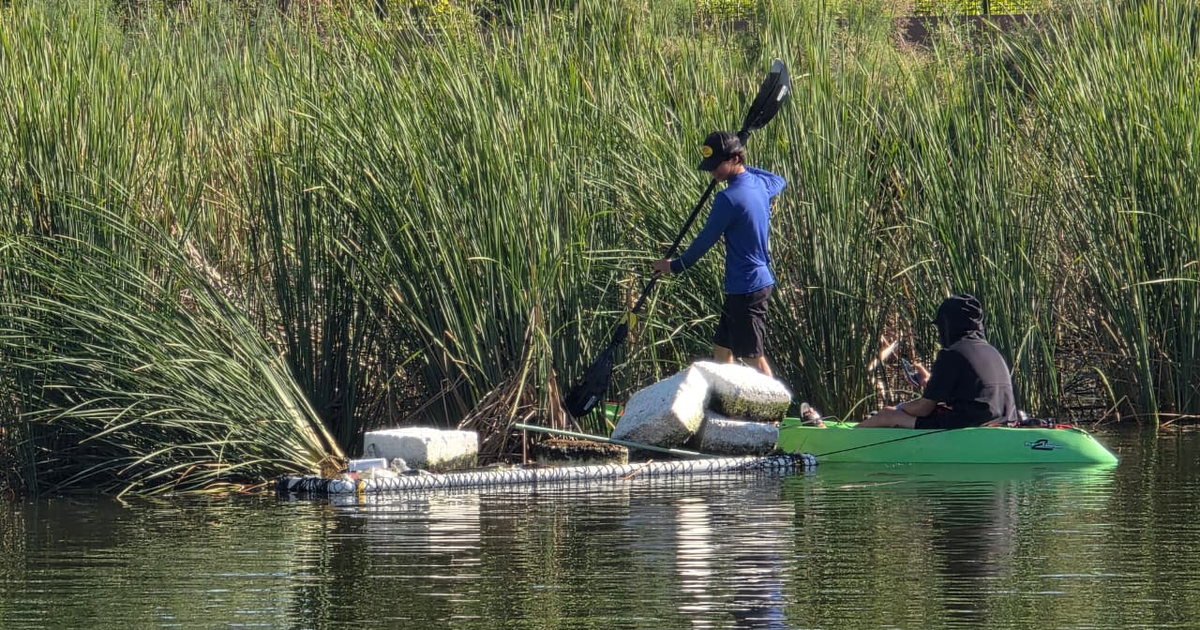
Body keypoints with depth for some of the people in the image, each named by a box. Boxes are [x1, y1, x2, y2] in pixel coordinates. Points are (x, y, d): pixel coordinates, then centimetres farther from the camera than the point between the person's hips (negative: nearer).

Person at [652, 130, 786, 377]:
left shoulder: (729, 198, -21)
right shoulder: (760, 183, 5)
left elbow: (705, 240, -12)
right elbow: (779, 181, 32)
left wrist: (676, 266, 2)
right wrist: (748, 169, 25)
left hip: (747, 289, -10)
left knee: (754, 357, -5)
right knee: (722, 348, 15)